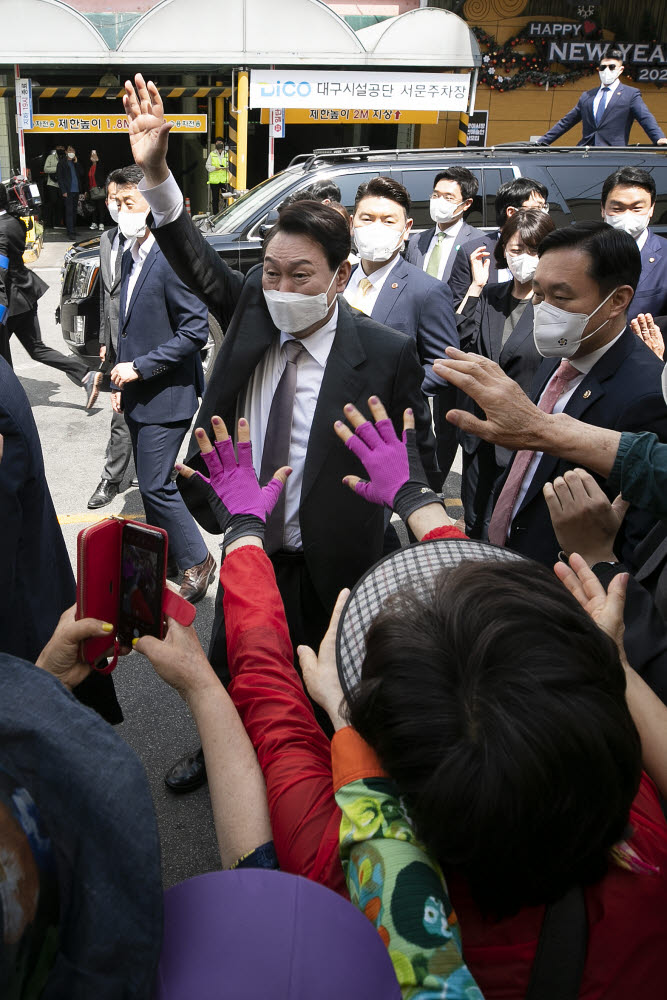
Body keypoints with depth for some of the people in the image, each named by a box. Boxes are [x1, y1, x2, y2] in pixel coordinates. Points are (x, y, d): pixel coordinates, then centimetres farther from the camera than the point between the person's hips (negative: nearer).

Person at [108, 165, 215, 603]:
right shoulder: (130, 258, 13)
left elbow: (196, 330, -22)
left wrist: (140, 367, -19)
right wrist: (121, 382, 16)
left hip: (166, 395, -9)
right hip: (138, 395, 9)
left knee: (156, 487, -7)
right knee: (153, 485, 17)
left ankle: (197, 560, 11)